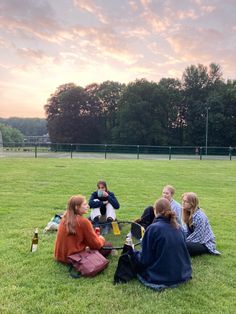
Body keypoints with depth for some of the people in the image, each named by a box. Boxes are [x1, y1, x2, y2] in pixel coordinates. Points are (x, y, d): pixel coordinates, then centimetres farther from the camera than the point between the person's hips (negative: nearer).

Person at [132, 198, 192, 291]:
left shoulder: (153, 228, -20)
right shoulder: (178, 228, -3)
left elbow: (144, 259, -16)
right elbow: (182, 252, 10)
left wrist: (131, 252, 2)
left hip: (161, 277, -5)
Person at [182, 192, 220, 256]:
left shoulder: (199, 216, -25)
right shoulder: (188, 213, 2)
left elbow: (198, 236, -24)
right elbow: (186, 231, 3)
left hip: (205, 244, -7)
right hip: (196, 240, 7)